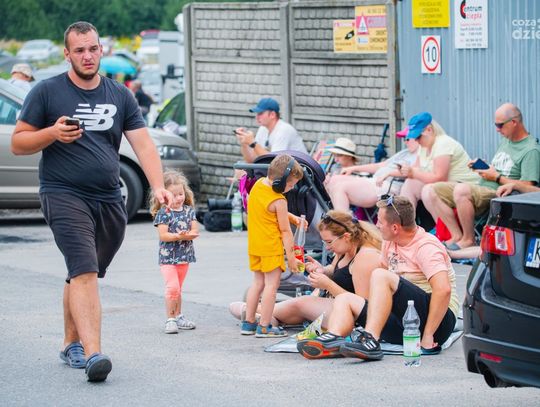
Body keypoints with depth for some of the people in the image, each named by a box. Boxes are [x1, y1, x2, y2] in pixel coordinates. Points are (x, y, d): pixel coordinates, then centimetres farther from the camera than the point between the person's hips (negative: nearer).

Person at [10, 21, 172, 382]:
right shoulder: (46, 92, 1)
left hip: (109, 200, 4)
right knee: (85, 272, -19)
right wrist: (53, 133, -16)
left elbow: (143, 144, 3)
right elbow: (18, 143, 3)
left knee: (83, 274, 15)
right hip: (64, 196, -4)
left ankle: (72, 343, 32)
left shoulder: (120, 95, 11)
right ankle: (93, 354, -28)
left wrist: (158, 186, -12)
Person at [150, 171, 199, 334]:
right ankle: (170, 319, -9)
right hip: (168, 257, -5)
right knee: (172, 287, -16)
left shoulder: (189, 211, 6)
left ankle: (178, 317, 27)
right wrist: (178, 236, -28)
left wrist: (187, 235, -20)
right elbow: (163, 235, -16)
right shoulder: (163, 213, -9)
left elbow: (195, 231, 0)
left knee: (177, 288, 16)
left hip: (184, 256, 5)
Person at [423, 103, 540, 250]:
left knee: (461, 190, -38)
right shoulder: (505, 141, 20)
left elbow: (527, 187, -17)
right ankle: (457, 236, -12)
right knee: (431, 192, -7)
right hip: (480, 190, 9)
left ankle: (468, 239, -19)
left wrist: (497, 177, -11)